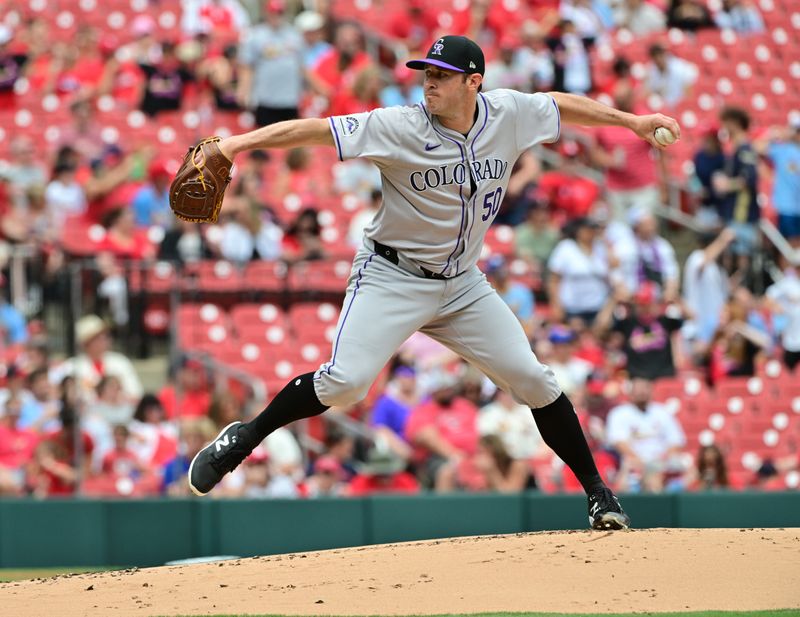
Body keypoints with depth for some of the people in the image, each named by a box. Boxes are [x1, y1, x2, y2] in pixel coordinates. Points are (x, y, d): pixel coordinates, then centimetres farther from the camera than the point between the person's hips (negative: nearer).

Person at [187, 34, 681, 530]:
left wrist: (631, 121, 23)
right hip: (393, 278, -4)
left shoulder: (509, 114, -5)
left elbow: (561, 104, 15)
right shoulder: (400, 127, -18)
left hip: (463, 284, 4)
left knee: (533, 379, 1)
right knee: (345, 381, -23)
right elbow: (316, 130, -26)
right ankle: (243, 438, -3)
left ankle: (597, 492, 15)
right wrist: (242, 142, -38)